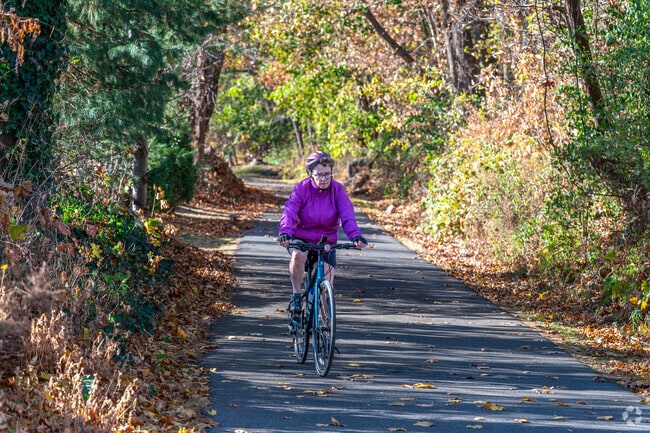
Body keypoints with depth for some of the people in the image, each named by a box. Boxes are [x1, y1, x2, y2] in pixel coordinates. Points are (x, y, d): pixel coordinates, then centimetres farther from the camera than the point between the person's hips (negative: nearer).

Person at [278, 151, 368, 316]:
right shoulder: (301, 188, -14)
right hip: (301, 239, -1)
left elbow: (347, 215, -21)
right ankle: (296, 295, -15)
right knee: (298, 255, -38)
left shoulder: (337, 189, -10)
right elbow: (289, 213, -27)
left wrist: (355, 235, -41)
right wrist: (285, 233, -47)